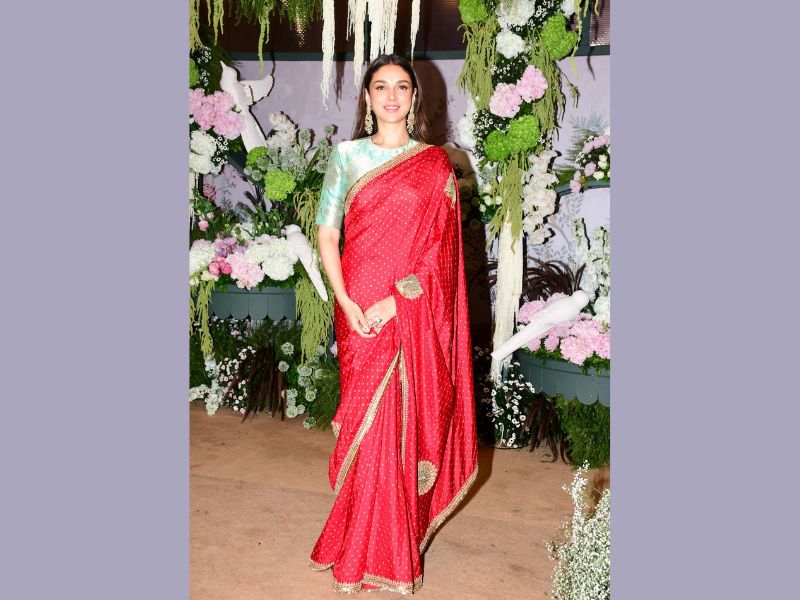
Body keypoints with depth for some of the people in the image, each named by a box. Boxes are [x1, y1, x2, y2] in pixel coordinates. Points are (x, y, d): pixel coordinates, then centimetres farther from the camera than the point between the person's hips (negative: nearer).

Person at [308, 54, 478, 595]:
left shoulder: (435, 163, 5)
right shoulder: (347, 155, 8)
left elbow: (442, 247, -3)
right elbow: (326, 233, 4)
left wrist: (396, 300, -14)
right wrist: (345, 301, -10)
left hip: (413, 313, -1)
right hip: (359, 310, 1)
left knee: (404, 421, 2)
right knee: (367, 421, 5)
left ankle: (395, 543, 20)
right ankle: (361, 553, 21)